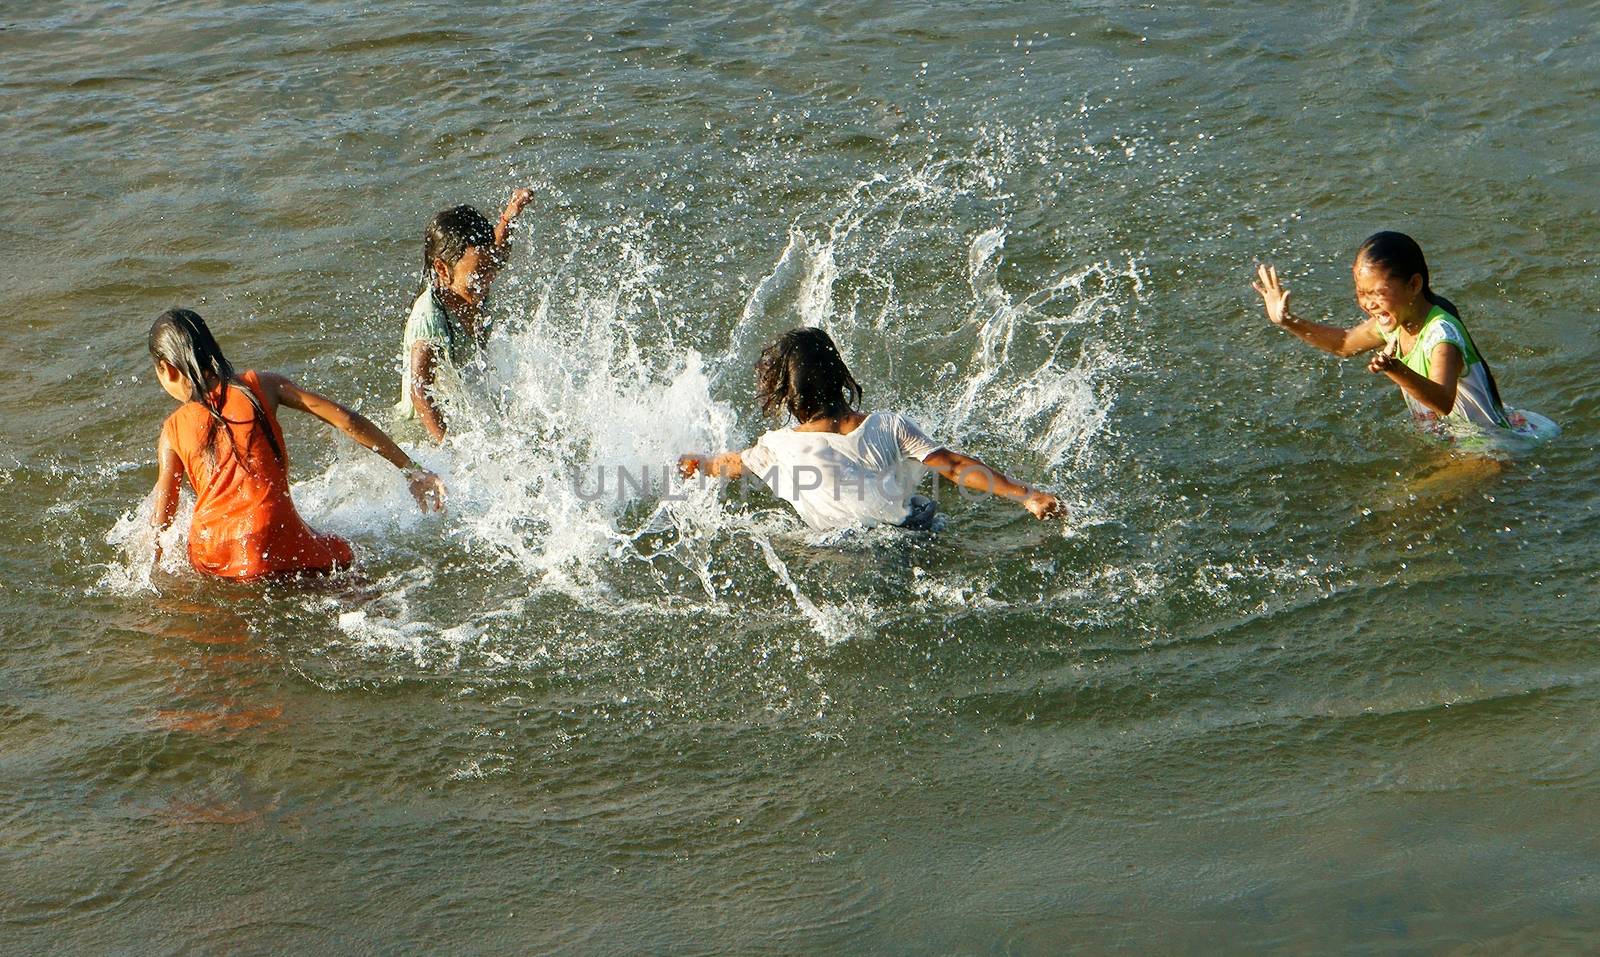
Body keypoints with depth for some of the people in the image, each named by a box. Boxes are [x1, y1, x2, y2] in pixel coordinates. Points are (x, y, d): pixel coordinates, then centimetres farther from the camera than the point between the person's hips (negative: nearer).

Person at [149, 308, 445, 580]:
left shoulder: (173, 431, 8)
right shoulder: (260, 386, 5)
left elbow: (161, 522, 9)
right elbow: (346, 421, 2)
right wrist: (411, 469, 6)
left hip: (208, 560, 2)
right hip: (275, 551, -2)